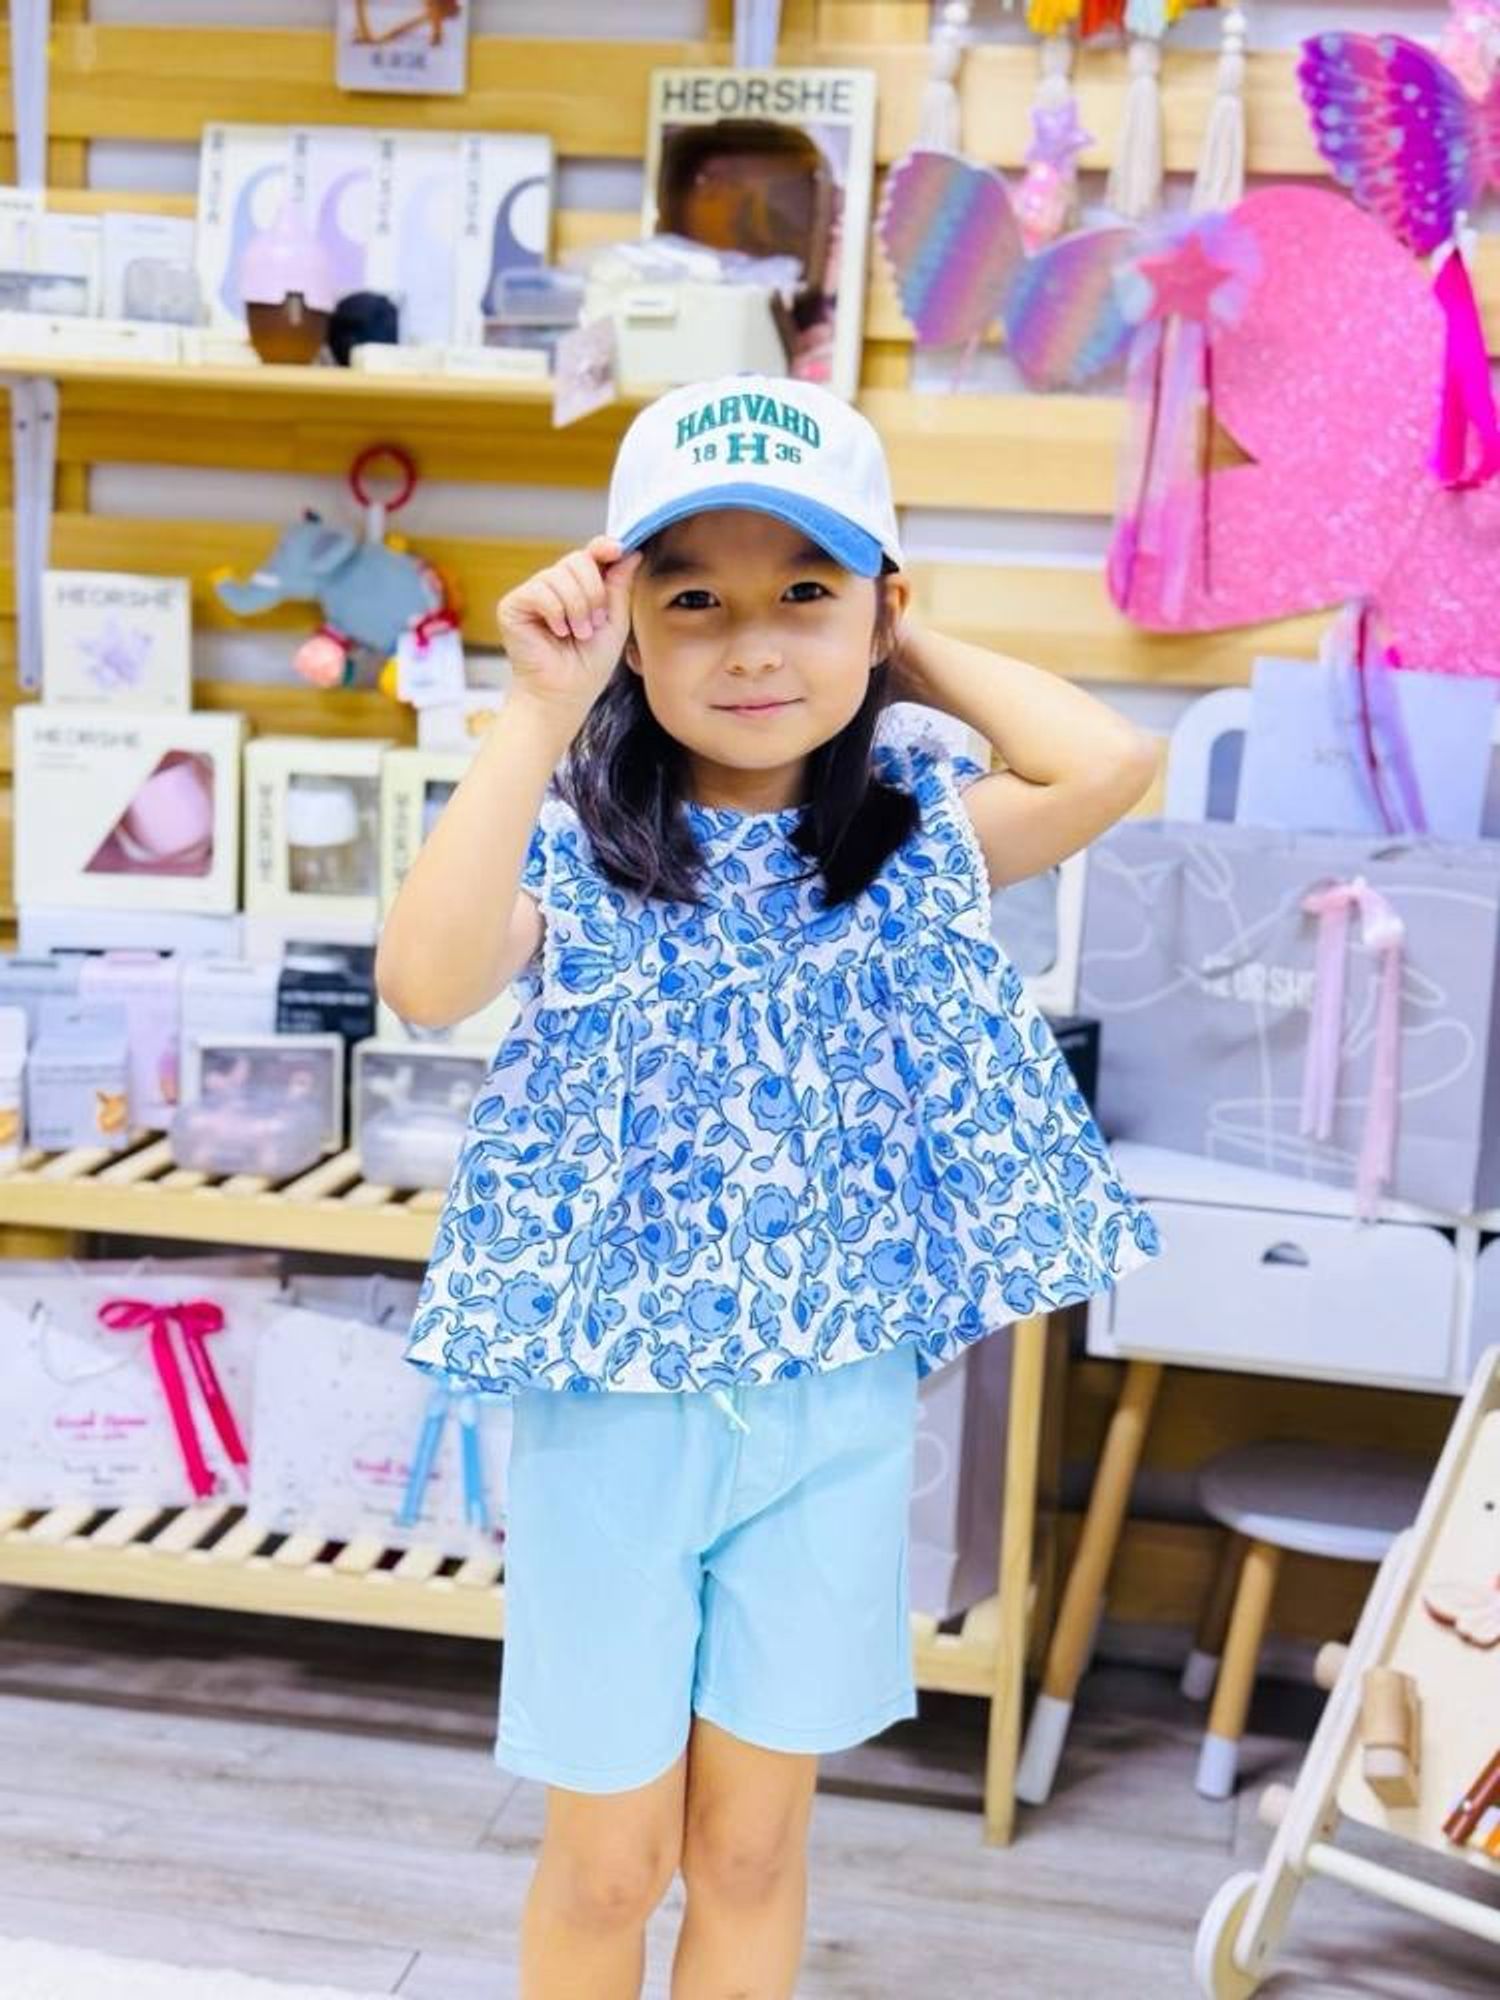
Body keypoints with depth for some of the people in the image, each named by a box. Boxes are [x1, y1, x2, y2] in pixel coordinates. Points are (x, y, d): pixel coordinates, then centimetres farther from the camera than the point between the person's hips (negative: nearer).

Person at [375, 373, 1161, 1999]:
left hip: (838, 1413, 2)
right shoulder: (575, 843, -10)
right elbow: (427, 983, -29)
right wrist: (540, 710, -27)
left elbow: (1109, 763, -21)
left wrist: (918, 656, -7)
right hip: (613, 1408, -2)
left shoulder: (915, 840, -3)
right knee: (605, 1864, 12)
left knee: (750, 1851, 16)